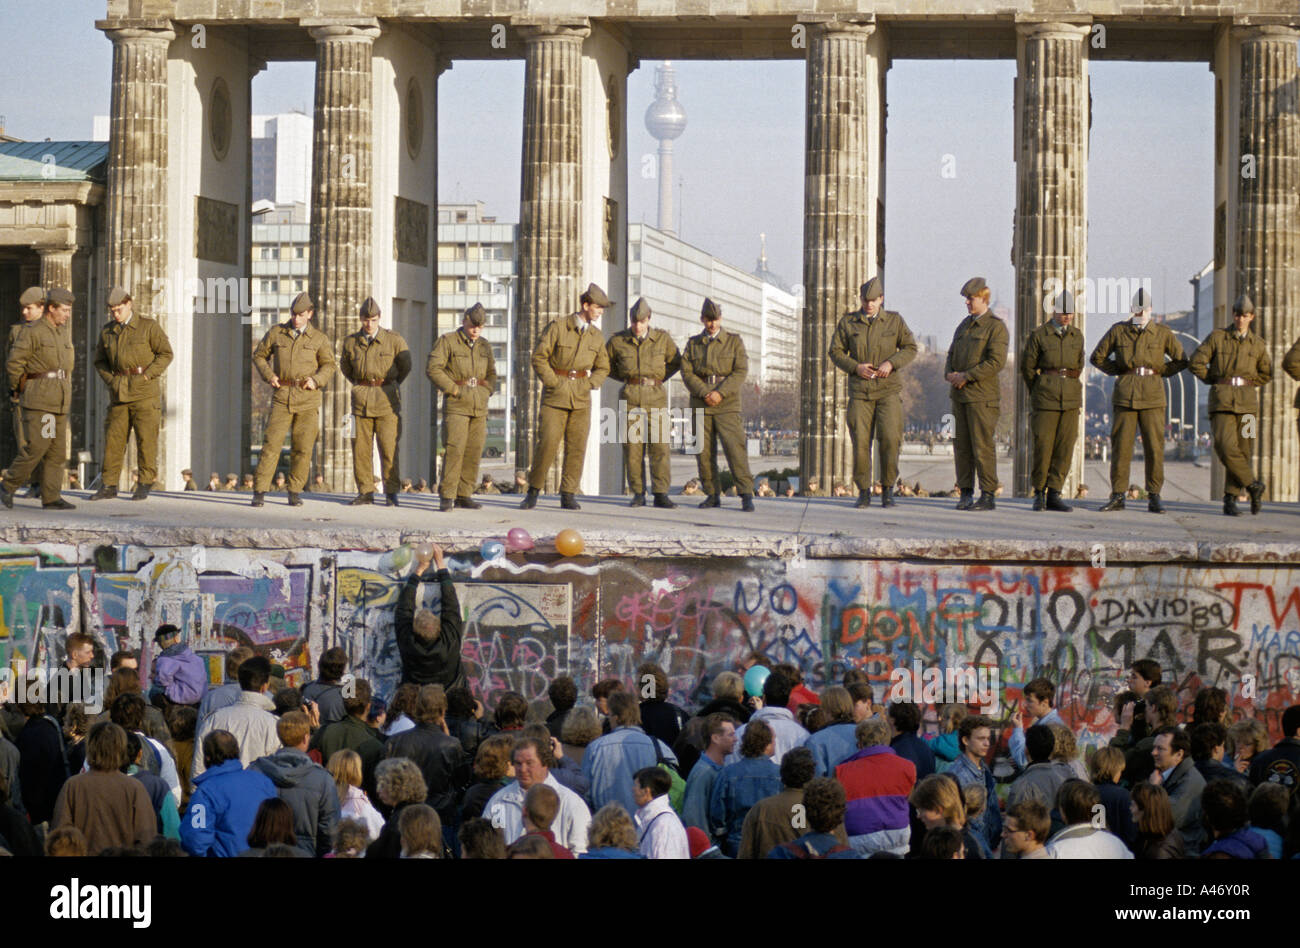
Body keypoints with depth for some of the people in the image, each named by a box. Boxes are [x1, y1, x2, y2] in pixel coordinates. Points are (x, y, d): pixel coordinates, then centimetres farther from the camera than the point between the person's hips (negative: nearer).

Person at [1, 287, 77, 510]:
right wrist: (20, 388, 2)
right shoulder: (32, 331, -8)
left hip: (59, 401, 7)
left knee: (57, 450, 3)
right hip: (38, 400, -7)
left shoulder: (64, 333, 15)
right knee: (36, 447, -13)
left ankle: (51, 498, 4)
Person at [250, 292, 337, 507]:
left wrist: (316, 380, -14)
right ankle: (259, 492, -10)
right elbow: (259, 355, 16)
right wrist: (268, 375, -2)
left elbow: (328, 366, 6)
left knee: (303, 448, 0)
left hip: (308, 399, 0)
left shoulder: (319, 339, 5)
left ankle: (295, 492, 12)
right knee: (271, 443, -9)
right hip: (282, 396, 0)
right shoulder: (276, 333, 7)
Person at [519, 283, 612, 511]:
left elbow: (602, 368, 18)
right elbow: (538, 358, -5)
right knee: (547, 443, -9)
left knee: (577, 447, -1)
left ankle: (568, 496, 5)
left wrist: (588, 385, 1)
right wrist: (554, 383, -11)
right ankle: (533, 493, 2)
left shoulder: (597, 336, 8)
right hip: (555, 396, -4)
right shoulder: (557, 327, -6)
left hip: (581, 398, 4)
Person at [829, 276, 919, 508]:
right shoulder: (848, 322, 6)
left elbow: (910, 348, 5)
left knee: (889, 439, -12)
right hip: (860, 391, 1)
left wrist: (891, 363, -12)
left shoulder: (894, 320, 6)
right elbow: (836, 351, 6)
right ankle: (863, 492, 5)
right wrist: (855, 367, -11)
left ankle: (888, 489, 2)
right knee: (861, 441, -5)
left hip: (888, 390, -1)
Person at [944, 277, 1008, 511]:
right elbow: (952, 355, 20)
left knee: (982, 446, -7)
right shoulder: (964, 325, 18)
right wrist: (949, 374, -2)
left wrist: (966, 376, -17)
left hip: (982, 396, -7)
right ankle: (966, 494, 11)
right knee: (961, 445, 6)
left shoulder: (996, 327, -7)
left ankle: (987, 496, -3)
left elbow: (996, 362, -17)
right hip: (960, 395, 7)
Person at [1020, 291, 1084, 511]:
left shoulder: (1077, 336, 9)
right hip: (1045, 399, -4)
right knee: (1043, 446, -5)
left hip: (1070, 399, 4)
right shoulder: (1039, 335, -3)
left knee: (1065, 447, 0)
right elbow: (1027, 366, 3)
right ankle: (1039, 494, 8)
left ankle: (1053, 495, 5)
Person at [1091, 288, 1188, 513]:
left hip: (1152, 395, 0)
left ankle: (1154, 498, 4)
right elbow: (1098, 357, 13)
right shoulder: (1118, 330, 5)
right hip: (1125, 394, 1)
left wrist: (1158, 372, 3)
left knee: (1154, 446, -3)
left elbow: (1182, 360, 10)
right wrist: (1119, 371, 6)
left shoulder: (1162, 333, 4)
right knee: (1121, 444, -1)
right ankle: (1117, 497, 4)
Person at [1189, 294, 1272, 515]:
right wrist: (1216, 382, 5)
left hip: (1247, 400, 2)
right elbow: (1196, 362, 1)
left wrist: (1246, 382, 10)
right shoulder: (1217, 337, 4)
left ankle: (1230, 500, 4)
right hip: (1222, 398, -2)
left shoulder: (1257, 344, 11)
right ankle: (1253, 485, -3)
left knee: (1243, 451, -2)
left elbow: (1266, 374, 20)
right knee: (1226, 447, -18)